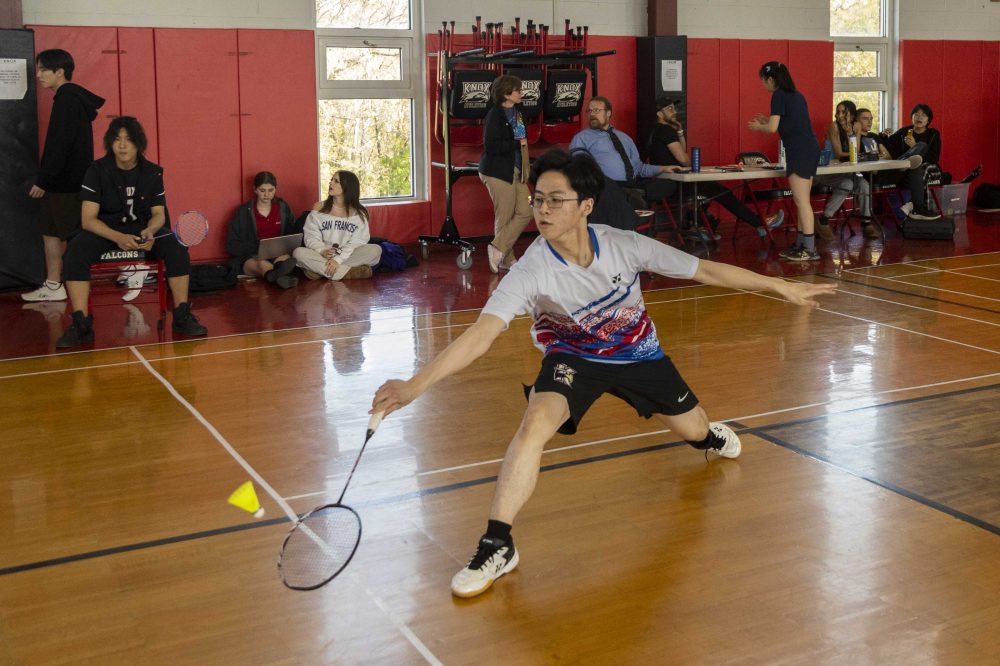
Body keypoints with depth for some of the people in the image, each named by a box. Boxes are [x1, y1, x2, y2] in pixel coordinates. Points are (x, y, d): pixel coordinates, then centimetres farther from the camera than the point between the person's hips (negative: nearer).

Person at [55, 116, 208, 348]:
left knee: (176, 247, -27)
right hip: (105, 231, -1)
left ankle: (182, 315, -19)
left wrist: (149, 231, -24)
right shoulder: (97, 171, -9)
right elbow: (88, 219, -13)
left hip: (144, 228, 1)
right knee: (74, 253, -31)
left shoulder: (152, 172, -2)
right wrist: (118, 238, -32)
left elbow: (159, 214, 2)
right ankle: (81, 324, -28)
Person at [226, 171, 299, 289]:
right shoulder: (243, 212, 5)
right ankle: (281, 276, -73)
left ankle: (276, 275, -71)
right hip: (250, 257, -2)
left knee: (285, 258, -35)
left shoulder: (283, 208, 13)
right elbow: (232, 246, 2)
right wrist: (257, 247, -15)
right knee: (262, 263, -39)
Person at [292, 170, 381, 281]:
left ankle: (320, 270, -25)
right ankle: (349, 272, -31)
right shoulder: (319, 208, 4)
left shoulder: (359, 213, 1)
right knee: (298, 253, -27)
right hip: (322, 257, 0)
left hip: (348, 257, 0)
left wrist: (338, 259, -24)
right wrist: (322, 252, -23)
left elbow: (357, 243, -9)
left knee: (375, 250, -26)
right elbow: (311, 237, -1)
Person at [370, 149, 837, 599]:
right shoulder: (531, 271, -32)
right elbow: (481, 334, -40)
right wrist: (414, 386, -53)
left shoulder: (624, 246, -26)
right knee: (535, 423, -31)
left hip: (638, 353, 3)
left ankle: (708, 435, 59)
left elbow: (706, 271, -14)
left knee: (694, 431, 16)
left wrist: (780, 286, -8)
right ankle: (497, 545, -20)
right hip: (573, 356, -3)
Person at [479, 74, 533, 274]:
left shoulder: (516, 112, 11)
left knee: (526, 212, 5)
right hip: (499, 173, -9)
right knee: (505, 218, -1)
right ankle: (506, 259, 11)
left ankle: (498, 248, 11)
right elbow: (490, 146, -20)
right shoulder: (494, 115, -13)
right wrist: (516, 144, -17)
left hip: (515, 171, 9)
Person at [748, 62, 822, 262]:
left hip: (799, 151, -9)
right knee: (802, 200, 12)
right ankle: (801, 244, 17)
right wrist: (767, 121, 26)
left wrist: (758, 127, 7)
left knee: (802, 201, -8)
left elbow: (773, 128, -13)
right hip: (810, 149, 9)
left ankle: (810, 249, -9)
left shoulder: (778, 96, -7)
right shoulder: (796, 95, 19)